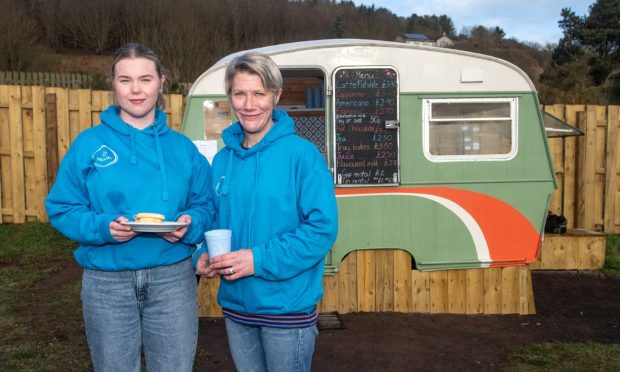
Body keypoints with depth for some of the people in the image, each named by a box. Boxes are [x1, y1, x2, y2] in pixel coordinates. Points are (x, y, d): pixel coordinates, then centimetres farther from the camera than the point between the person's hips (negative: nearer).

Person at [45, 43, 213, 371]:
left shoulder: (182, 147, 4)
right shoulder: (88, 144, -1)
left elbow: (204, 207, 6)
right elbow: (62, 209, -1)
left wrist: (189, 225, -16)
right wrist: (103, 227, -19)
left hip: (173, 278, 1)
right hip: (107, 281, -1)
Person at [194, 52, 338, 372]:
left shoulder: (301, 154, -13)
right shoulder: (223, 159, 5)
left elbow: (322, 227, -18)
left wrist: (260, 260, -23)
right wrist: (204, 256, -6)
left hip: (287, 308, -5)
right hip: (235, 305, 5)